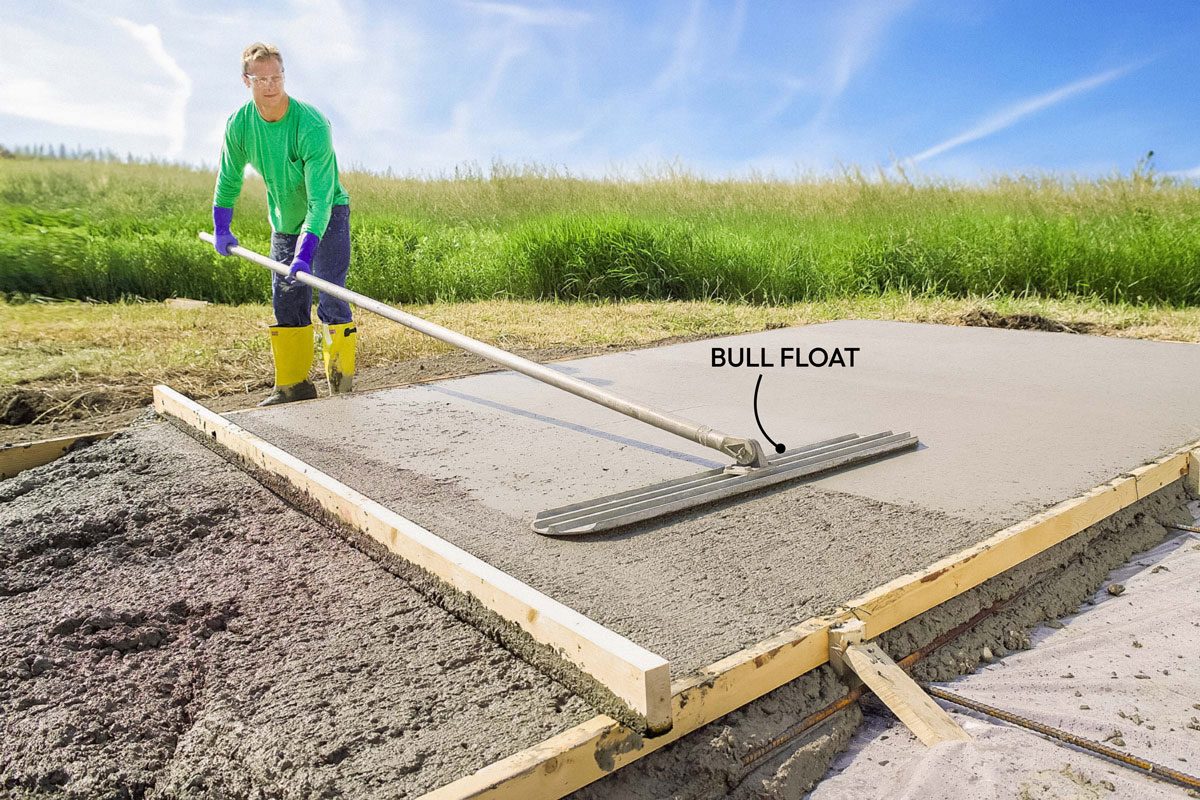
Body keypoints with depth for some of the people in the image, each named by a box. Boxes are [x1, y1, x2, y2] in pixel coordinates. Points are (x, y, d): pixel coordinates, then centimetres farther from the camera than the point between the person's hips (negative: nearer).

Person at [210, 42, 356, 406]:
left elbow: (320, 198, -34)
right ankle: (294, 384, 16)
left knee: (330, 299, -15)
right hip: (284, 221, 6)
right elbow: (229, 178, 7)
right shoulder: (239, 124, -11)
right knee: (286, 303, 7)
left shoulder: (312, 125, -28)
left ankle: (342, 386, -5)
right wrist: (221, 228, 4)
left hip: (328, 215, -6)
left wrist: (306, 251, -42)